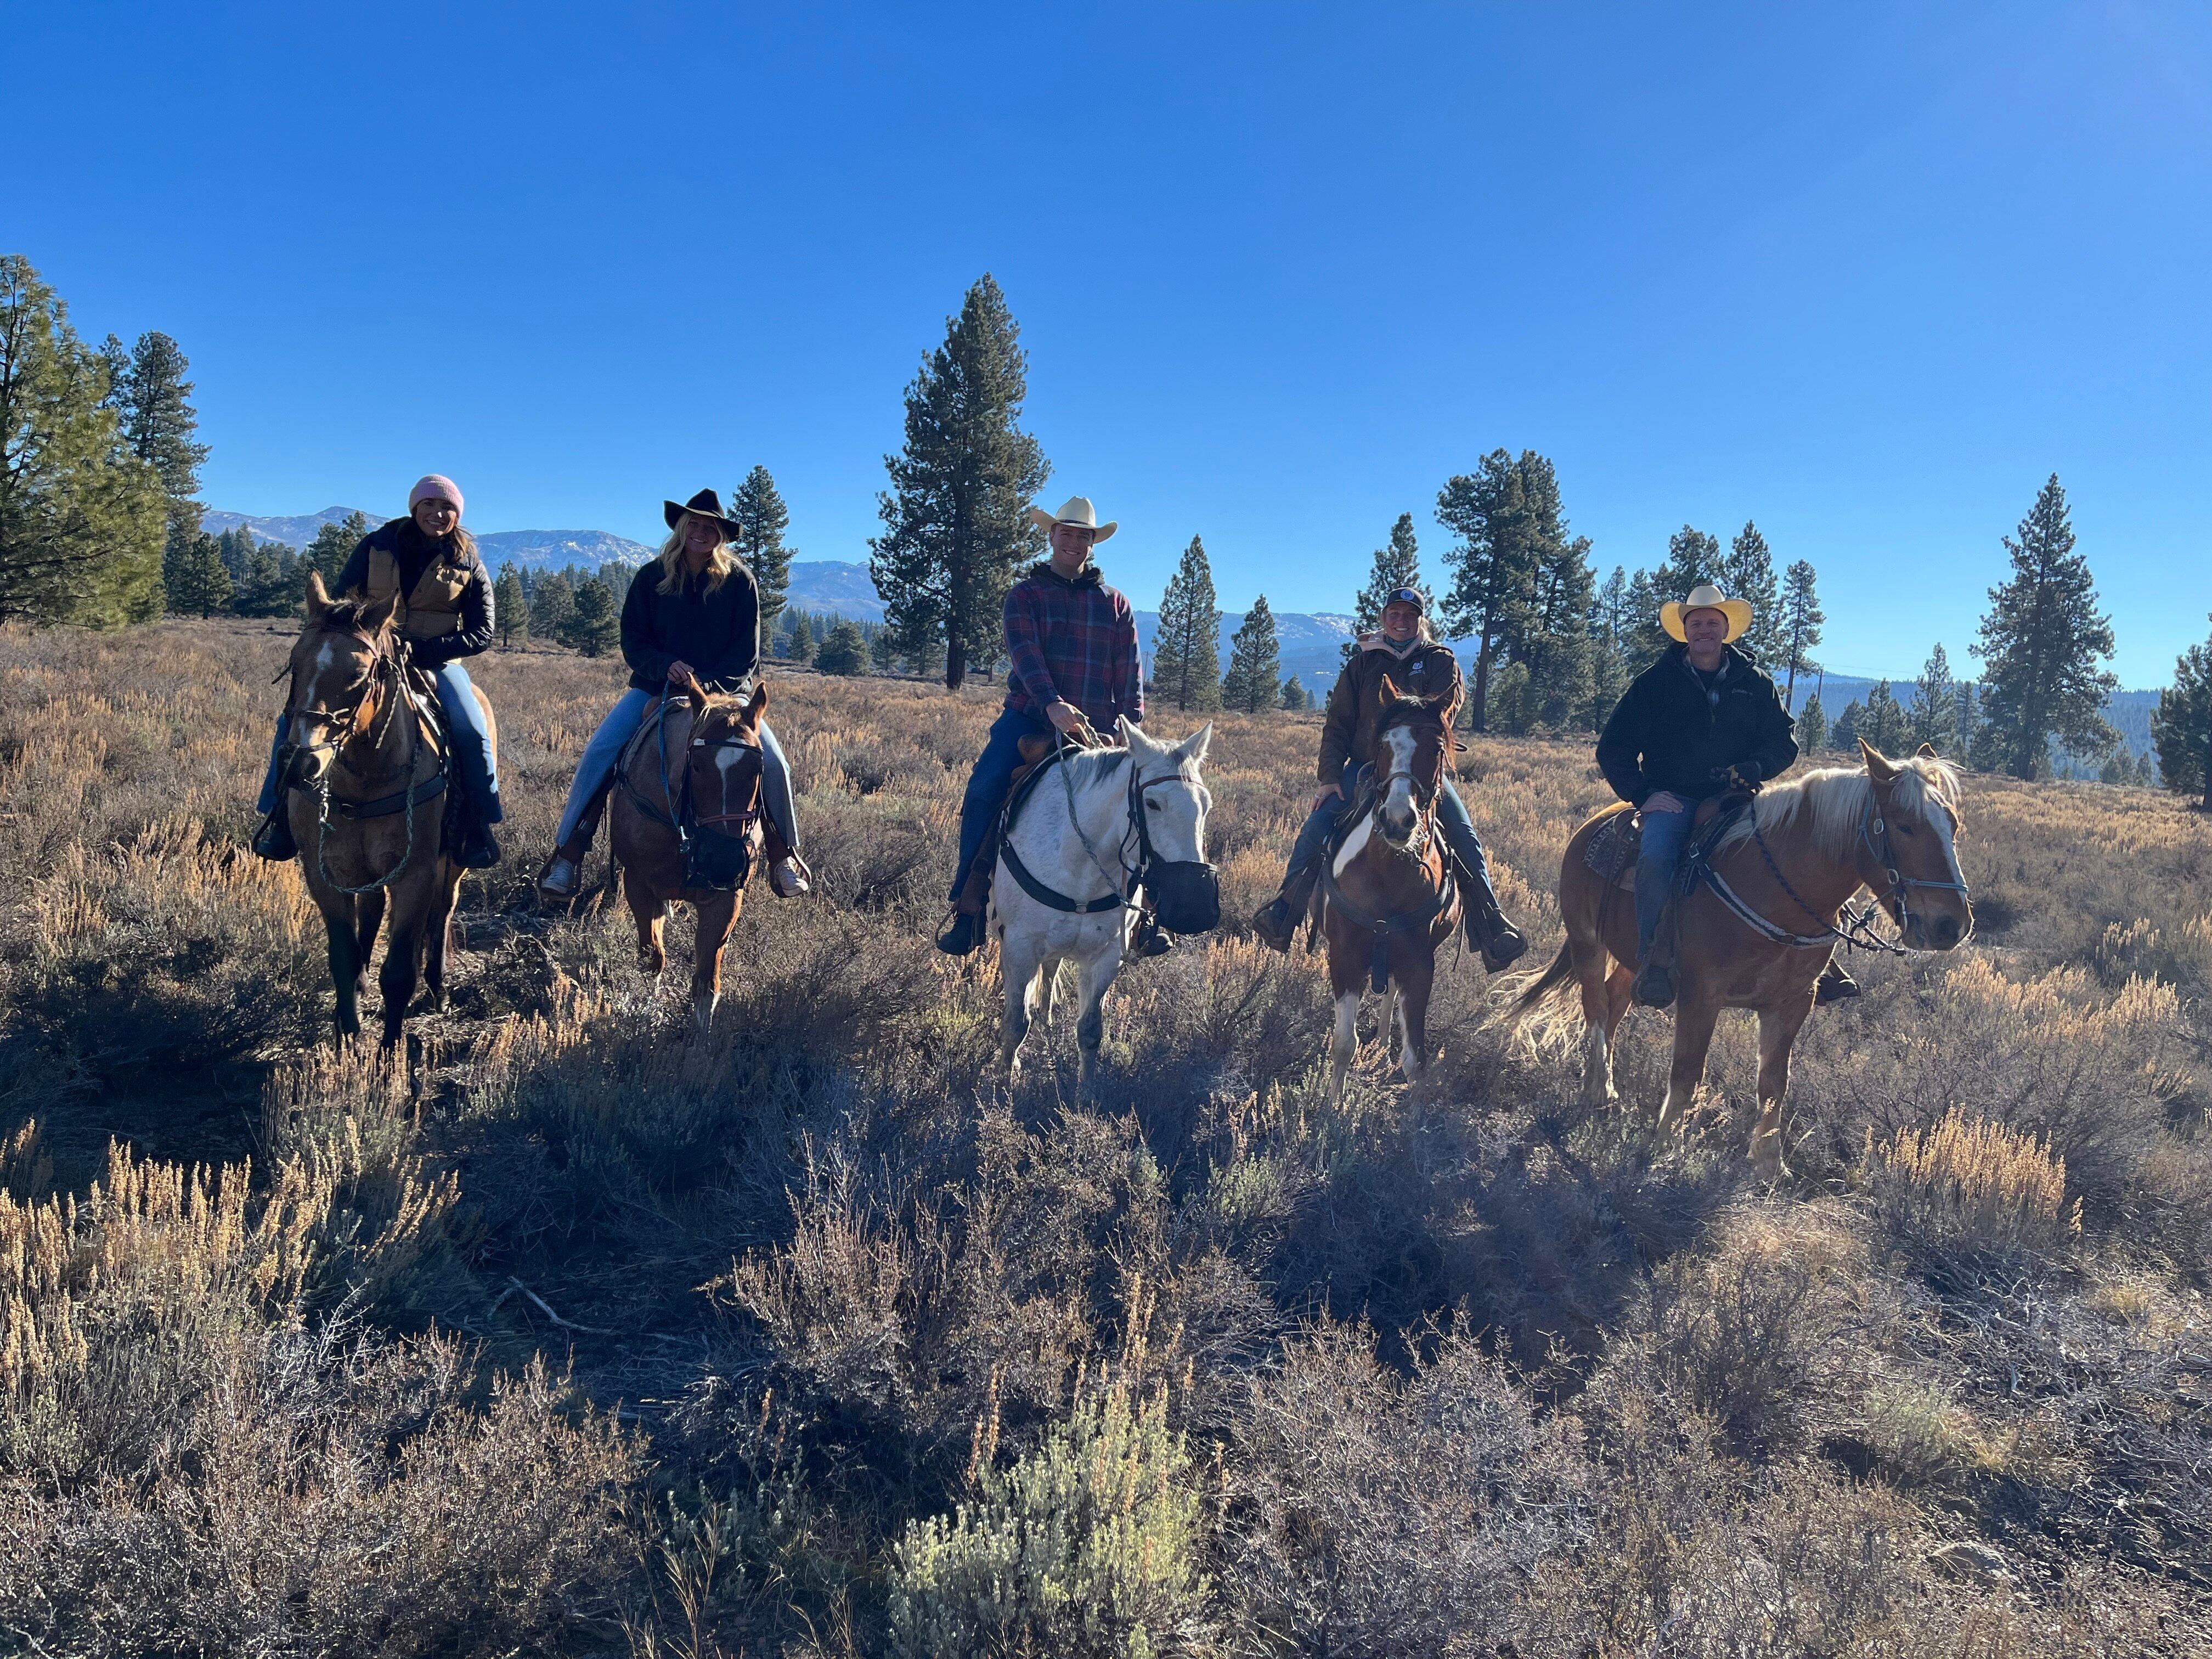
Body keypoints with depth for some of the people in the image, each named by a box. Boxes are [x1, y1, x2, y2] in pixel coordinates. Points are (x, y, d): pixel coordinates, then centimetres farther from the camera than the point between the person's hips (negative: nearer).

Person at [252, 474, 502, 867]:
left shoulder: (468, 566, -1)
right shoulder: (376, 546, 2)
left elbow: (481, 635, -6)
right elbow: (341, 602, 6)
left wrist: (420, 650, -19)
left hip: (435, 662, -1)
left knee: (472, 732, -27)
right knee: (295, 719, -14)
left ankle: (477, 827, -14)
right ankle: (281, 813, 1)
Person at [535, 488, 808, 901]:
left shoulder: (740, 581, -2)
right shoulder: (651, 577, 1)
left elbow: (746, 650, -5)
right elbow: (632, 642, 1)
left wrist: (709, 685, -20)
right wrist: (666, 666, -19)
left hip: (724, 690, -1)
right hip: (656, 686, 1)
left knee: (772, 762, -19)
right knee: (600, 751, -19)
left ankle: (782, 853, 2)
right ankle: (569, 852, -8)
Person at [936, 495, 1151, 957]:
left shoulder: (1115, 605, 13)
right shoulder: (1025, 595, 5)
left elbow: (1130, 674, 8)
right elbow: (1026, 653, -11)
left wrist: (1132, 729, -6)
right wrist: (1052, 704, -28)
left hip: (1095, 726, 2)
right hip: (1030, 717, -2)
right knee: (983, 791, -21)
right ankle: (968, 909, -16)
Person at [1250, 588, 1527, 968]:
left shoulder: (1441, 662, 5)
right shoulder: (1363, 664, 10)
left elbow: (1442, 714, -9)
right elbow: (1338, 724, 7)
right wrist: (1330, 777, -3)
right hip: (1365, 766, 1)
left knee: (1465, 836, -16)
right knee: (1319, 822, -18)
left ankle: (1490, 926, -11)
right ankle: (1285, 912, -13)